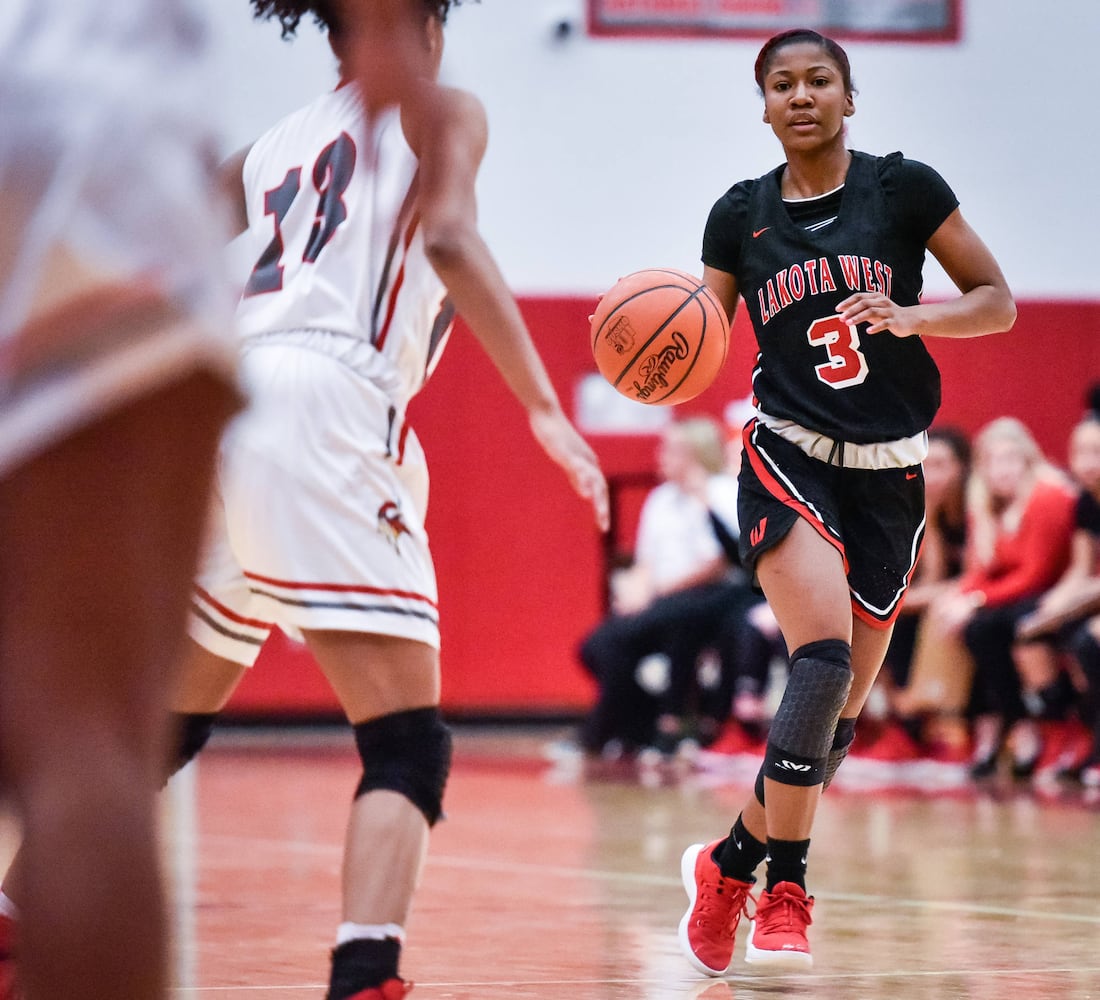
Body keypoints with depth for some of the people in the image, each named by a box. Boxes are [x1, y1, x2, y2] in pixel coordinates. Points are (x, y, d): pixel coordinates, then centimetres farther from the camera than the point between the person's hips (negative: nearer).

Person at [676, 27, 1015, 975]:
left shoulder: (903, 187, -1)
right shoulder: (741, 215, 4)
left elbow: (998, 301, 1)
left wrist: (908, 316, -17)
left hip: (889, 476, 2)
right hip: (789, 459, -1)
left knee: (842, 707, 4)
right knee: (825, 654, -24)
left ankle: (731, 862, 26)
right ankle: (785, 894, -17)